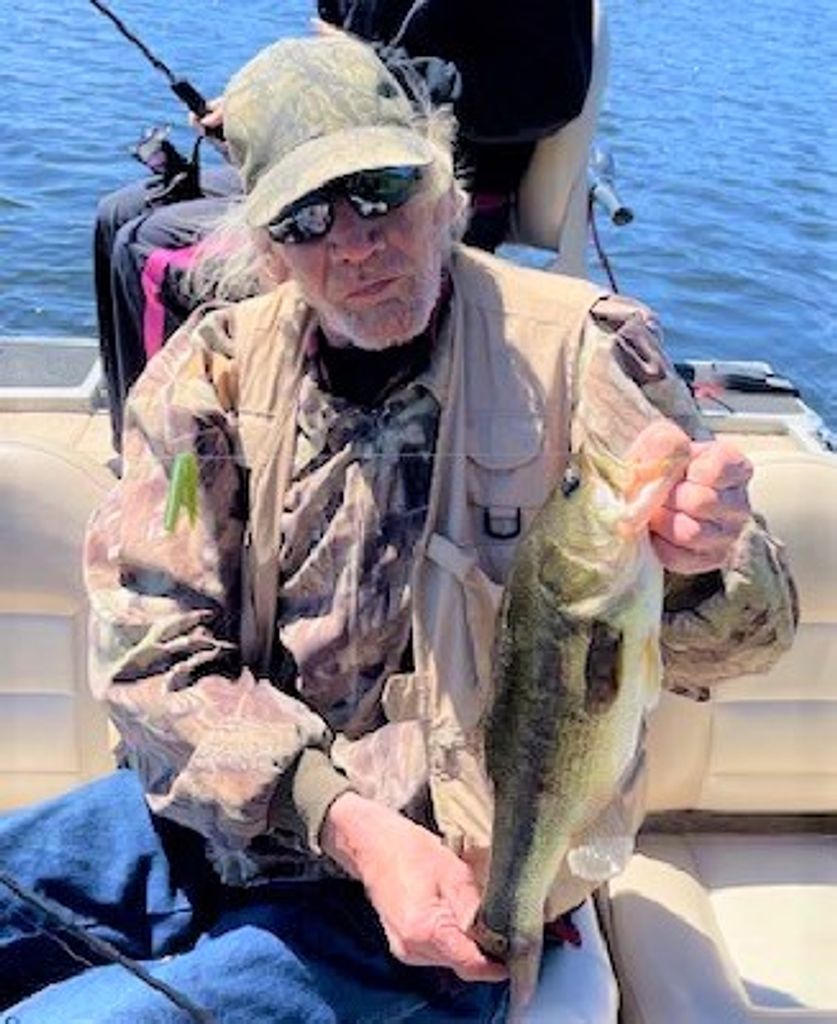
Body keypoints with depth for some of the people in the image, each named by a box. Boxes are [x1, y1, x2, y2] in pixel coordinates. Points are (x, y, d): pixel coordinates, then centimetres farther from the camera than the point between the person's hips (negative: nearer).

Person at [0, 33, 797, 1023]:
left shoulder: (578, 347, -9)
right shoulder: (213, 367, -2)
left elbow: (736, 636, -6)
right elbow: (151, 651, -7)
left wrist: (700, 563, -31)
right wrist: (348, 823, -21)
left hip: (451, 887, -3)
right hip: (213, 817, 4)